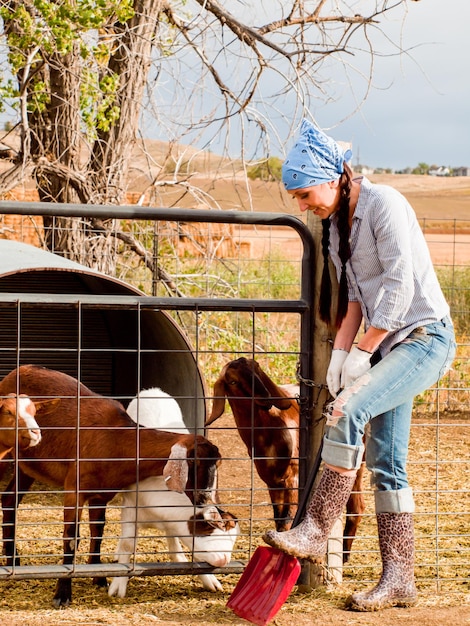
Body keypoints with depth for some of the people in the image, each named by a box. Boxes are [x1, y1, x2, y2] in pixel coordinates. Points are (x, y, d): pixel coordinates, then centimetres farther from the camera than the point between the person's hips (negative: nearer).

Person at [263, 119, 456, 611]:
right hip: (387, 343, 9)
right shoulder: (335, 225, 12)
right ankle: (398, 580, 8)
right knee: (386, 464, 5)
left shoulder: (383, 203, -15)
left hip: (425, 336, -9)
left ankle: (314, 532, -23)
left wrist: (362, 351, -16)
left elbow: (400, 285, -19)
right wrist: (340, 354, 1)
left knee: (348, 412, -27)